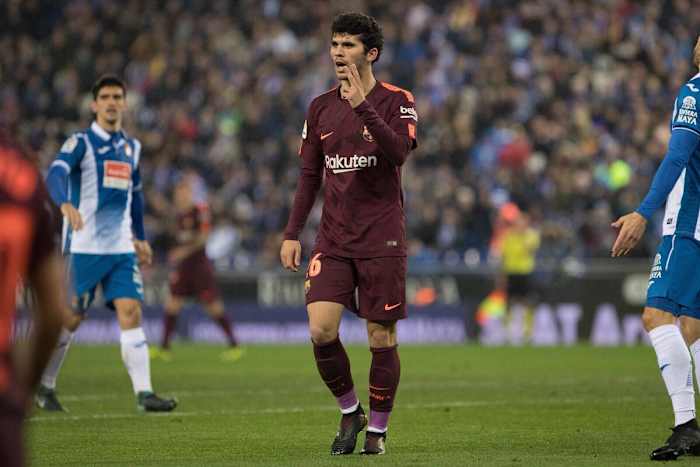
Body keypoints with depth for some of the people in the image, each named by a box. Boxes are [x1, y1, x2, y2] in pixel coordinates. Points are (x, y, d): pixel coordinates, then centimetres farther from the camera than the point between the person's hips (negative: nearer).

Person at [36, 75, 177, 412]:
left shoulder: (131, 147, 14)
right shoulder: (80, 142, -6)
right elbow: (55, 173, -25)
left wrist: (140, 237, 28)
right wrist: (66, 204, -45)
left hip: (121, 248, 5)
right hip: (83, 246, -5)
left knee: (130, 312, -9)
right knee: (71, 318, 1)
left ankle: (144, 394, -15)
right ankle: (44, 386, 21)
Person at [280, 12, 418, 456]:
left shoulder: (396, 101, -3)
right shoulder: (321, 108, 11)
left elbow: (399, 152, -21)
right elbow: (310, 175, 15)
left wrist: (363, 106, -27)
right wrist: (292, 233, 9)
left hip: (382, 240, -3)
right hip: (333, 240, 4)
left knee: (381, 337, 0)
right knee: (321, 330, -10)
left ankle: (377, 428, 14)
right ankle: (349, 411, 12)